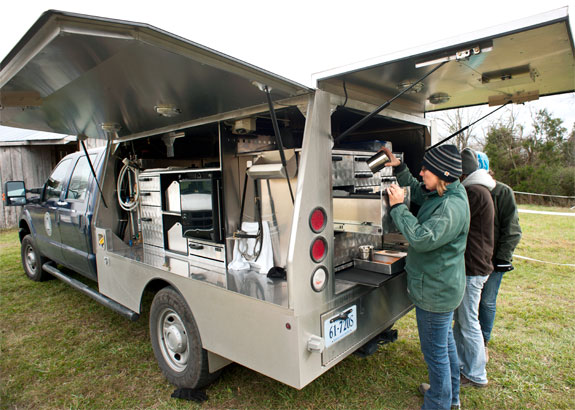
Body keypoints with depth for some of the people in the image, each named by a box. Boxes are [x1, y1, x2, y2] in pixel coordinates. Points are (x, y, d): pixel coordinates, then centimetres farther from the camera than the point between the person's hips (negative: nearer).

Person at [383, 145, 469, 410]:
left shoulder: (452, 207, -27)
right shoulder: (441, 195, 3)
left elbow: (423, 238, -35)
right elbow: (416, 191, 21)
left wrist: (398, 207, -27)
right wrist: (399, 168, 10)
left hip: (435, 292, -11)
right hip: (442, 287, 11)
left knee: (435, 352, 7)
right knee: (445, 342, 27)